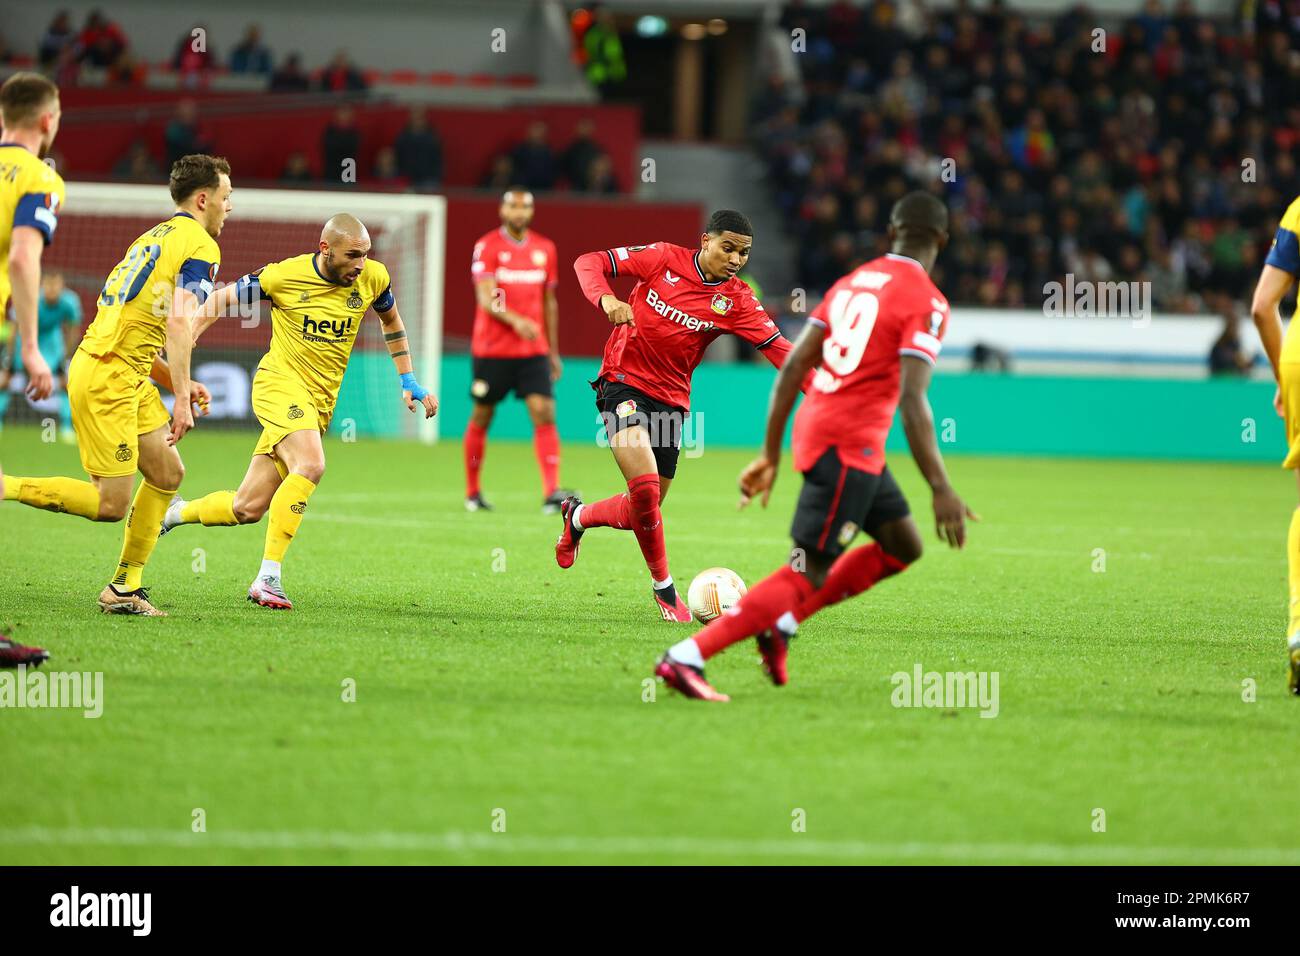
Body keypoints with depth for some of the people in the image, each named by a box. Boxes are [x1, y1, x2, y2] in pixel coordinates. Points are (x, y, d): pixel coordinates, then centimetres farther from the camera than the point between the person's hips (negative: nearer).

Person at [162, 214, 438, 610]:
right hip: (280, 384, -5)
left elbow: (391, 320, 21)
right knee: (310, 465, -32)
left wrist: (409, 382, 18)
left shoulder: (372, 277, -2)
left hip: (321, 400, 5)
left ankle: (177, 512, 31)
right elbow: (222, 299, 2)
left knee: (247, 509, 3)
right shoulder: (284, 276, -12)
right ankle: (268, 576, -28)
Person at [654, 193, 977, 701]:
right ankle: (685, 658, -13)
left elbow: (792, 367, 13)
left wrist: (771, 454, 17)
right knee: (808, 577, -7)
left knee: (903, 547, 19)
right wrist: (941, 490, -19)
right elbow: (912, 404, -18)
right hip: (849, 445, -9)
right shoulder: (927, 303, -8)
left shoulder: (852, 281, 15)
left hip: (814, 430, 9)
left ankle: (781, 624, 13)